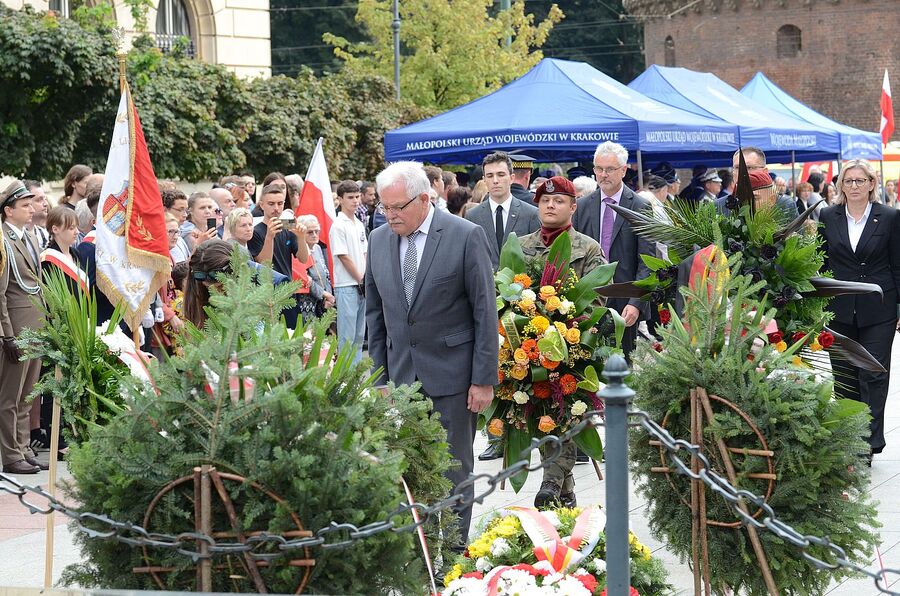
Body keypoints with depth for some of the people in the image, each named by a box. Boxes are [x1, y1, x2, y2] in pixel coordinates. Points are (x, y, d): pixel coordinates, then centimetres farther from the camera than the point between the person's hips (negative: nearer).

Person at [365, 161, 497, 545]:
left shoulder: (466, 236, -8)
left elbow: (485, 312, -7)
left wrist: (484, 379, -9)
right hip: (401, 375, 4)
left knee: (454, 470, 2)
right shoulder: (379, 240, 7)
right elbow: (375, 312, 14)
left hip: (451, 374, -4)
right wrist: (379, 375, 9)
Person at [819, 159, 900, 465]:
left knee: (873, 376, -3)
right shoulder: (828, 217, 5)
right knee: (843, 378, 8)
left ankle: (869, 442, -1)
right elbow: (821, 264, 9)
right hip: (839, 310, 3)